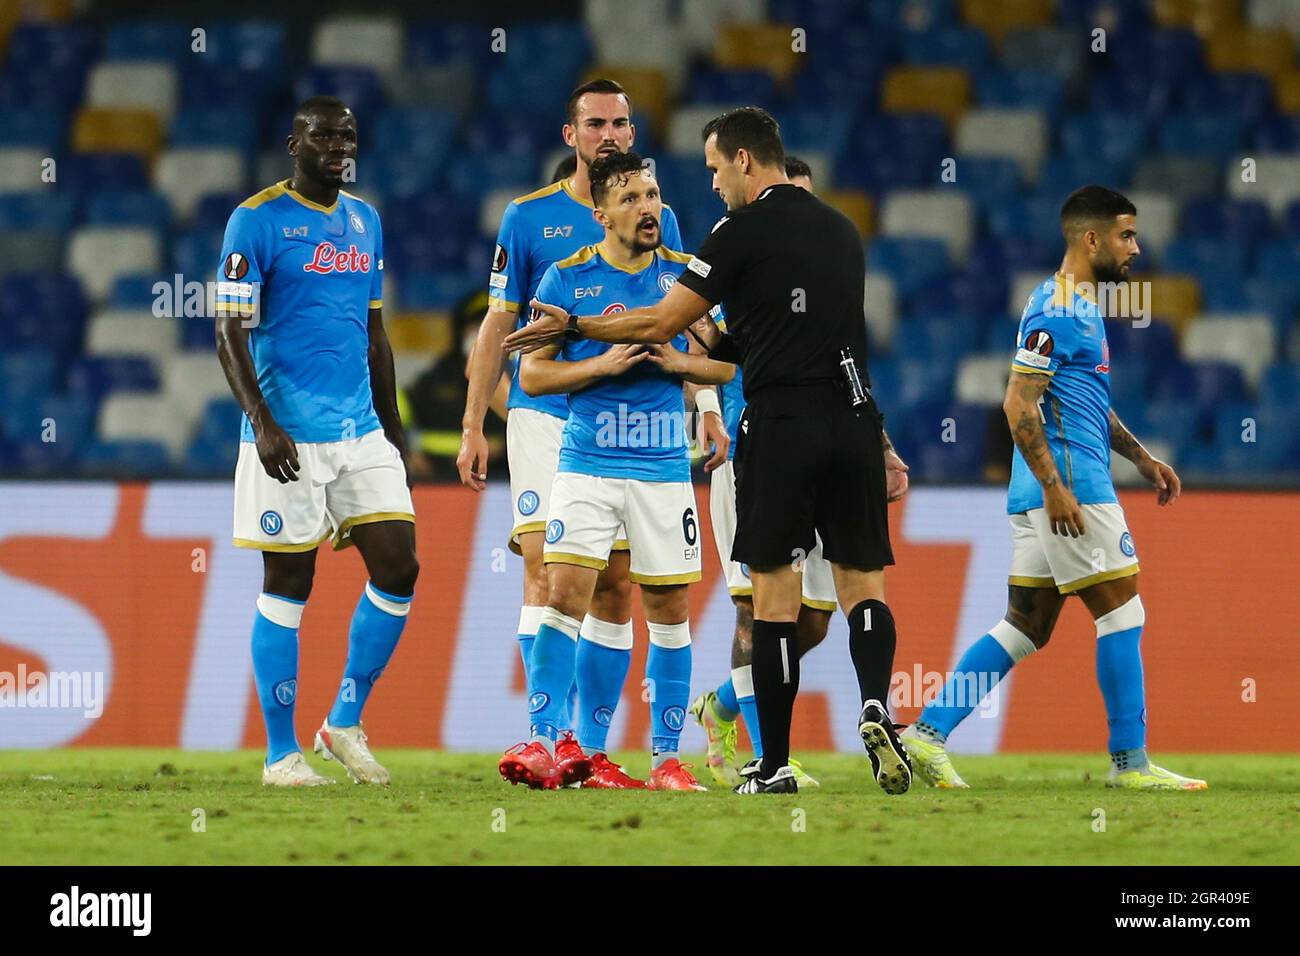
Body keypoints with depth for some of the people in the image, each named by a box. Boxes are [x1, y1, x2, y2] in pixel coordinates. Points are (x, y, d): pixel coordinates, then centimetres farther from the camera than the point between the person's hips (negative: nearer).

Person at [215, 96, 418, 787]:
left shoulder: (364, 221, 14)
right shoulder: (257, 221, -7)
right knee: (288, 586, -2)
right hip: (289, 435, -6)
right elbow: (230, 335, -10)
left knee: (398, 569, -1)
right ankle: (281, 752, 5)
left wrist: (392, 427, 21)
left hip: (362, 431, 6)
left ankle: (345, 723, 13)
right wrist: (262, 421, -21)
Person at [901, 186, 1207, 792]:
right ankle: (1130, 761, 1)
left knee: (1026, 628, 9)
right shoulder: (1056, 310, -13)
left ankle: (927, 734, 5)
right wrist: (1055, 486, -22)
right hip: (1071, 487, -10)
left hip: (1051, 492, 10)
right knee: (1122, 612, -4)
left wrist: (1141, 457, 24)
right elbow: (1019, 405, -19)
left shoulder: (1082, 305, 19)